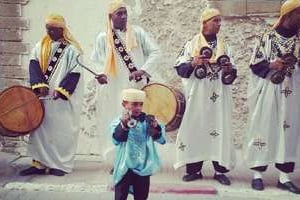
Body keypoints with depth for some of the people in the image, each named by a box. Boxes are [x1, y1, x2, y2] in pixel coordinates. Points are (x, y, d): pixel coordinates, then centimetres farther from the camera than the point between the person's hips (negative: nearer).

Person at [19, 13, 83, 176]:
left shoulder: (71, 49, -5)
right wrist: (40, 85, -15)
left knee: (61, 130, -1)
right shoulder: (41, 46, 10)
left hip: (63, 99, -5)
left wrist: (61, 90, -19)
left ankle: (61, 165, 8)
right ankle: (40, 163, 13)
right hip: (43, 96, 5)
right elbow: (34, 64, 0)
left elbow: (75, 73, -10)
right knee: (40, 128, 6)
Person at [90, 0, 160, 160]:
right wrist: (102, 74, -13)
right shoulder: (103, 37, 5)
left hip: (136, 87, 0)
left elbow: (155, 52, 0)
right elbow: (97, 61, 9)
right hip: (114, 90, 0)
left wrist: (143, 70, -13)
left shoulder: (137, 32, 4)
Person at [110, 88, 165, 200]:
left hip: (143, 167, 2)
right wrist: (124, 124, -41)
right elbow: (116, 139, -25)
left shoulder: (147, 121, -4)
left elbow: (161, 139, -11)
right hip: (125, 167, -2)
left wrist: (155, 127, -32)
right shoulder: (118, 122, -9)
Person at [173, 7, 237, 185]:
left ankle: (220, 170, 10)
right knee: (194, 128, -1)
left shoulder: (224, 45, 12)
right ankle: (194, 169, 11)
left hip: (218, 96, 2)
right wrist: (193, 63, -18)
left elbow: (231, 72, 14)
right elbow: (180, 68, 0)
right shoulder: (192, 44, 4)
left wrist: (230, 70, -8)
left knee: (220, 129, 1)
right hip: (197, 95, -2)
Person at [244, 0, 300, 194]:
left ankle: (284, 177, 13)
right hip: (267, 92, -4)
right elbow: (255, 65, -2)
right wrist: (272, 65, -17)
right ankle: (258, 174, 9)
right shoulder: (267, 37, 0)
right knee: (263, 130, -1)